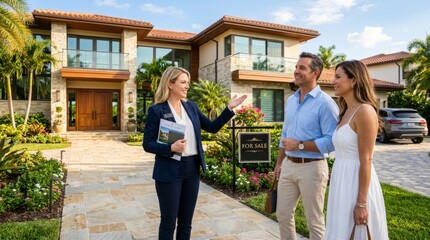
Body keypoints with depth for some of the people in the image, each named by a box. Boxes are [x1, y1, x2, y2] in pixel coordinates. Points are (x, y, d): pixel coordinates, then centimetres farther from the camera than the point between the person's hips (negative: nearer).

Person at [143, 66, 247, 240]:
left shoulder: (191, 107, 8)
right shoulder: (157, 110, -8)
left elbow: (212, 127, 9)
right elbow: (147, 144, -8)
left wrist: (229, 108, 0)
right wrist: (171, 148, -23)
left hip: (192, 169, 5)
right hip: (169, 172, -5)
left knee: (186, 221, 16)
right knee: (168, 222, 8)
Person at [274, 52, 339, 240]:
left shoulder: (325, 103, -14)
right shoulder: (290, 101, 9)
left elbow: (331, 141, -19)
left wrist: (300, 145, -18)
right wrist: (279, 163, 16)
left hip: (311, 167, -6)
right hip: (288, 165, 7)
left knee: (314, 221, 11)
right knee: (283, 215, 17)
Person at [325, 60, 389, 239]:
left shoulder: (364, 111, -16)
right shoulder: (347, 111, 10)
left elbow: (366, 161, -18)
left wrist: (361, 203, -18)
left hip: (357, 182, -9)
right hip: (342, 181, 9)